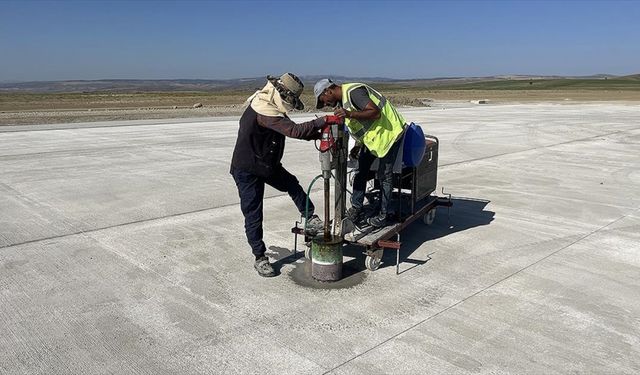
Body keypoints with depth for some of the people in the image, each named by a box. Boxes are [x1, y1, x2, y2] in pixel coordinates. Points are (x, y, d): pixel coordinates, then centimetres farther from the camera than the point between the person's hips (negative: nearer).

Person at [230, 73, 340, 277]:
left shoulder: (271, 106, 2)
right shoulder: (264, 111, -30)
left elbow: (290, 128, 7)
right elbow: (294, 131, -37)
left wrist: (319, 135, -6)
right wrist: (324, 120, -33)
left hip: (267, 164, 9)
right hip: (247, 170, -9)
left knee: (292, 185, 10)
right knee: (253, 215, 0)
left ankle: (311, 220, 22)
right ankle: (260, 258, 10)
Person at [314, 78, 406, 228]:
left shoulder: (354, 92, -22)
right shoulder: (342, 101, 9)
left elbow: (375, 113, -30)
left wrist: (350, 114, -37)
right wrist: (358, 146, 11)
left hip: (388, 132, -10)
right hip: (372, 136, 10)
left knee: (384, 176, -2)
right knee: (361, 171, 9)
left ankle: (382, 217, 7)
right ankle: (356, 210, 17)